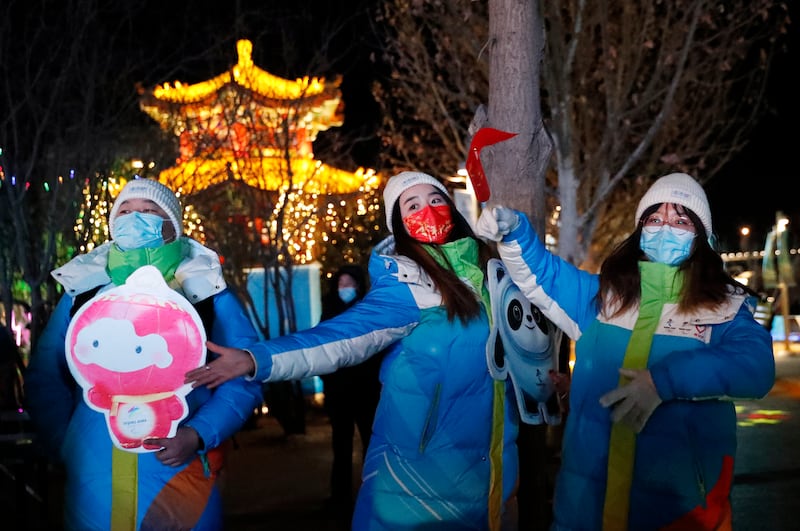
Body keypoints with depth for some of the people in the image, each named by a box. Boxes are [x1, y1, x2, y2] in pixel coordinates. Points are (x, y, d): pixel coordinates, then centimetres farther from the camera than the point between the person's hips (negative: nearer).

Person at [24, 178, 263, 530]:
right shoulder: (82, 291, 10)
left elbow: (244, 377, -3)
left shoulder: (207, 292, 2)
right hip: (93, 483, 2)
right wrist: (63, 443, -4)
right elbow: (44, 378, 10)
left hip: (177, 478, -2)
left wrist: (198, 435, -16)